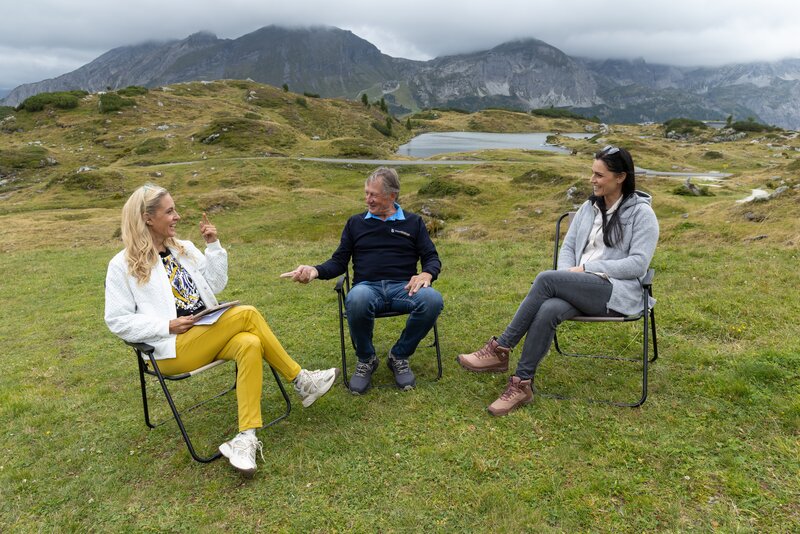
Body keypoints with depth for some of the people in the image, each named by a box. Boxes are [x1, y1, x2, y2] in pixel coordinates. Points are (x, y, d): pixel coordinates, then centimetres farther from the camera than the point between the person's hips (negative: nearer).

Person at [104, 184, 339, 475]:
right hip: (173, 351, -6)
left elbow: (216, 285, 14)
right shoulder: (123, 265, -2)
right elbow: (117, 321, -5)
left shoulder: (183, 248, 16)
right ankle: (301, 381, -15)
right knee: (246, 313, -25)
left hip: (206, 337, 6)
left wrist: (214, 246, 3)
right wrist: (168, 326, -15)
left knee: (249, 344, -28)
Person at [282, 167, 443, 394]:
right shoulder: (355, 223, 19)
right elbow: (339, 262, 16)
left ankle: (399, 357, -7)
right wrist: (315, 271, -5)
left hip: (403, 287, 1)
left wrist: (426, 274, -12)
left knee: (433, 300, -35)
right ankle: (366, 360, -8)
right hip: (368, 287, 0)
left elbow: (432, 258, 12)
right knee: (357, 299, -39)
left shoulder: (413, 222, 17)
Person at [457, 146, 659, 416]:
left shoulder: (642, 213, -2)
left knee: (546, 279, -30)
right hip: (580, 289, 5)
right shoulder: (589, 207, 15)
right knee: (548, 309, -32)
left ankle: (500, 349, -23)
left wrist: (587, 268, -15)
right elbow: (568, 247, 14)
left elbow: (638, 263, -10)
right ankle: (522, 385, -27)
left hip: (618, 292, -5)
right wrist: (567, 277, -7)